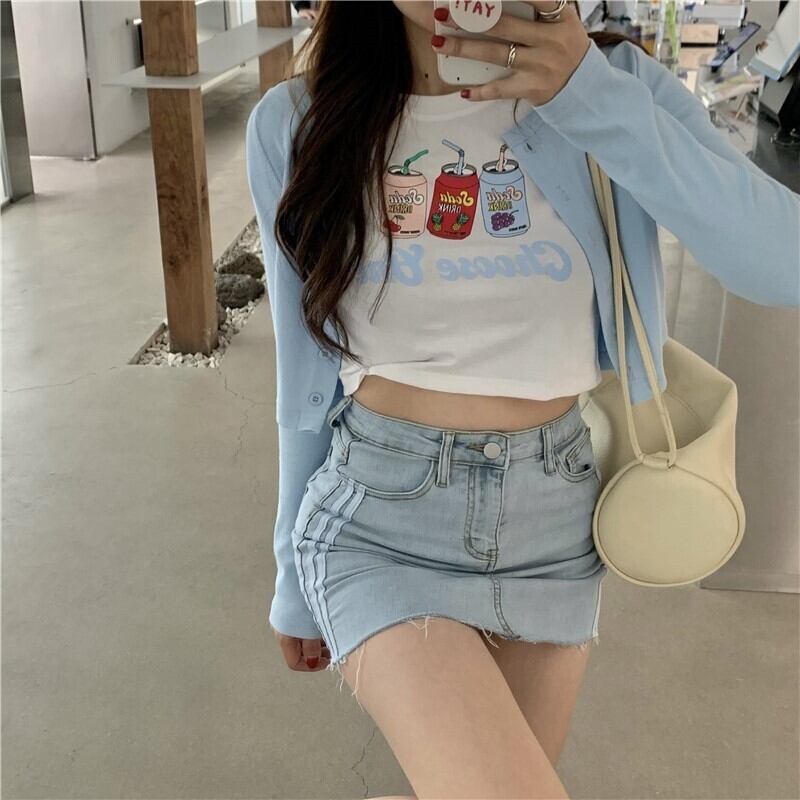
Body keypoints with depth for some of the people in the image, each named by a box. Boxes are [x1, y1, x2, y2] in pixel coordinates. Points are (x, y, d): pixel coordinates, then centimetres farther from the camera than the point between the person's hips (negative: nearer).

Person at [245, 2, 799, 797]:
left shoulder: (612, 80, -5)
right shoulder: (298, 123, -5)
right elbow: (306, 374, 2)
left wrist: (598, 102, -24)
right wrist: (297, 579, 10)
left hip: (553, 516, 2)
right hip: (379, 513, -2)